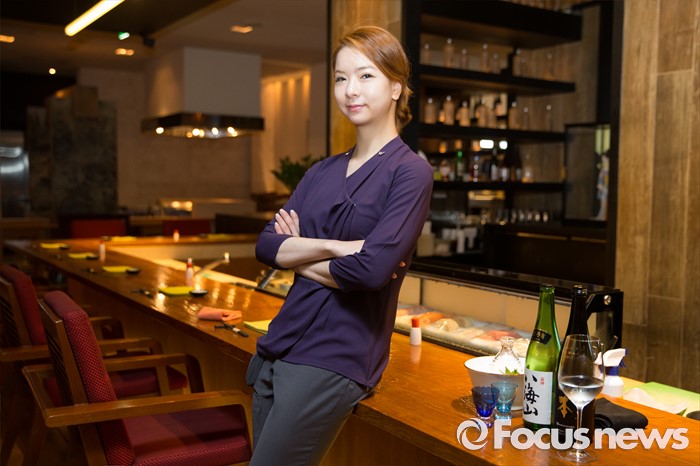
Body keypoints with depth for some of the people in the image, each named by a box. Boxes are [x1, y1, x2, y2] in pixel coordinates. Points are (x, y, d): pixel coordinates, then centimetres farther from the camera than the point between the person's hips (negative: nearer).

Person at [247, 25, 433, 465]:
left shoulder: (410, 171, -8)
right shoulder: (322, 172, 12)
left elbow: (374, 267, -20)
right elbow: (267, 244, 3)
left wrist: (300, 256, -4)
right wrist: (334, 247, -14)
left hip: (336, 359, -6)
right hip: (280, 344, 7)